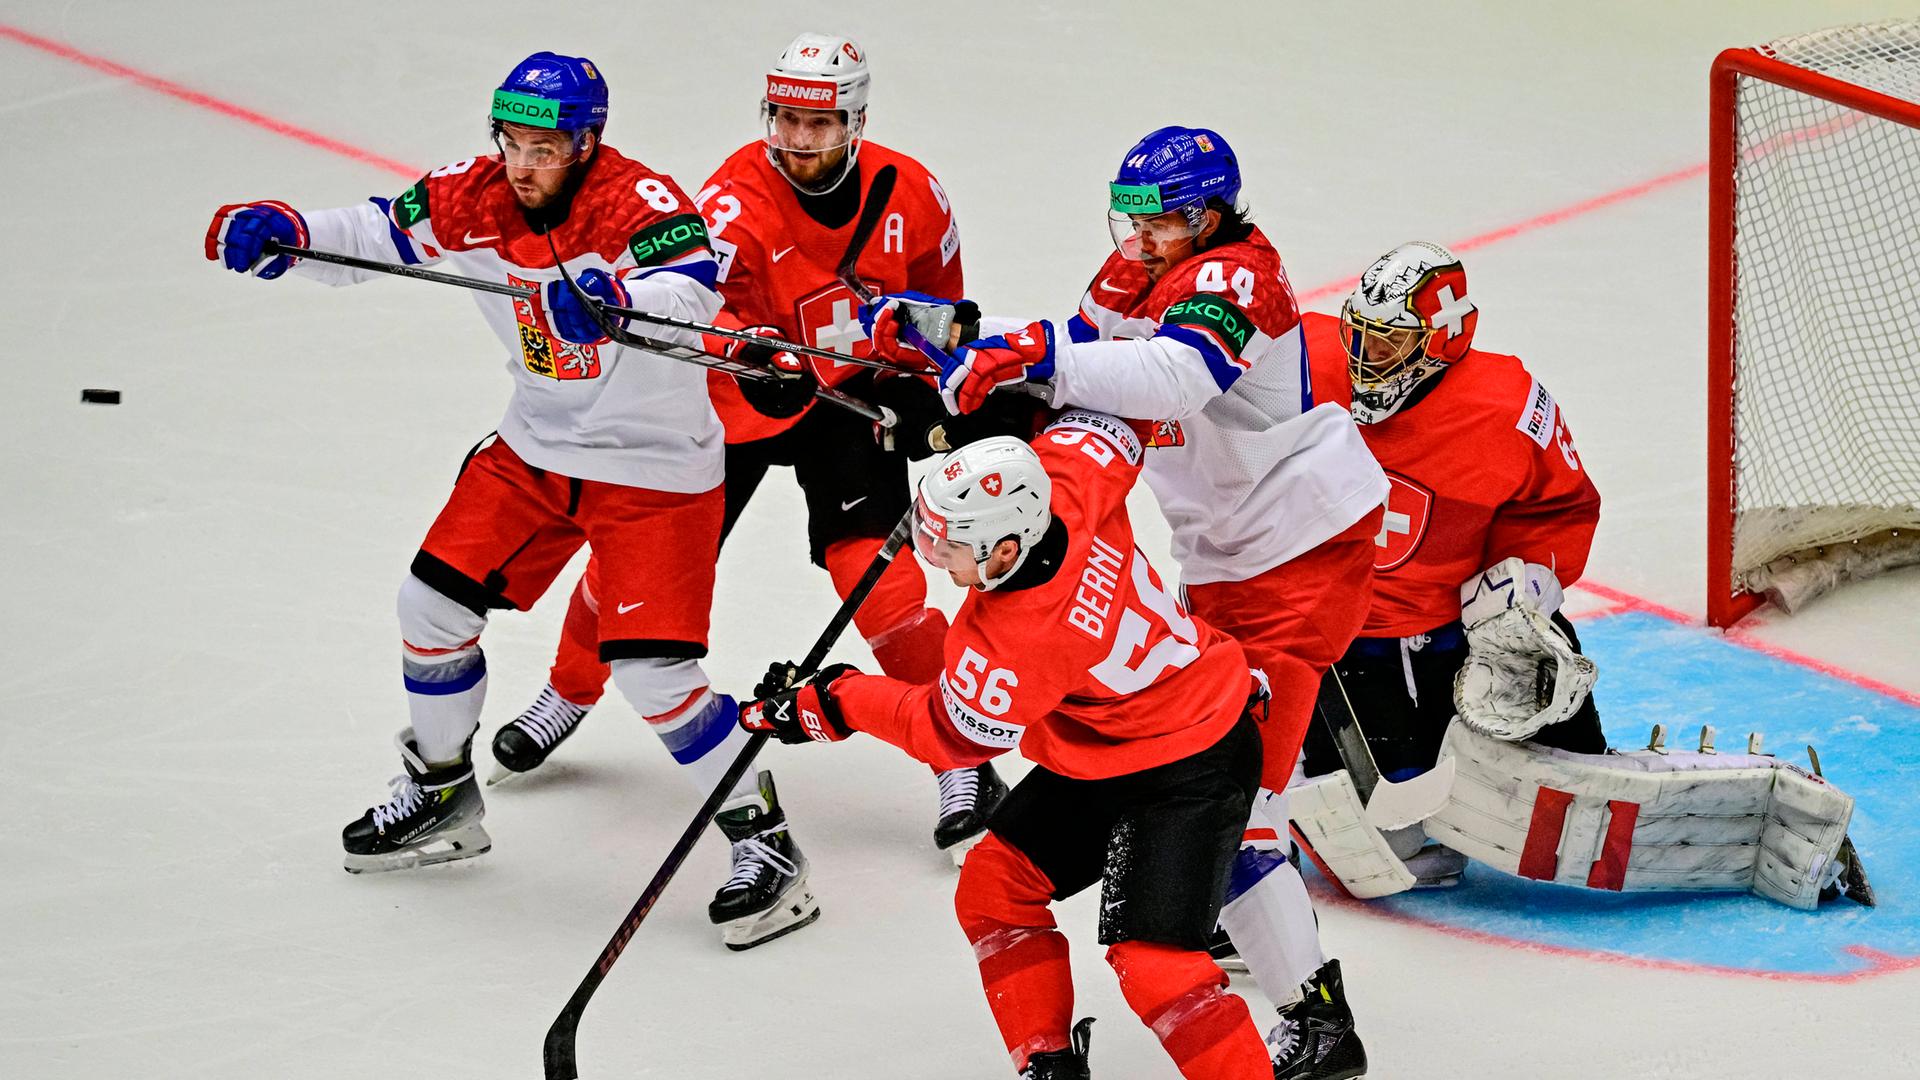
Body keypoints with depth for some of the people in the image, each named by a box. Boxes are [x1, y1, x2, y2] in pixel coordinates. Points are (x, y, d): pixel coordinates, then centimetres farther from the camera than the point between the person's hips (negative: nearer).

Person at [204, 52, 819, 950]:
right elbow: (372, 235, -1)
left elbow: (691, 294, -42)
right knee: (434, 603, 8)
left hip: (653, 465, -7)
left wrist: (614, 300, -63)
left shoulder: (636, 202, -26)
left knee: (652, 670, -15)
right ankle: (441, 794, 31)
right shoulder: (473, 200, -8)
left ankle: (764, 842, -1)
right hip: (535, 448, 7)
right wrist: (279, 233, -20)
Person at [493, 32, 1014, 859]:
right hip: (738, 397, 0)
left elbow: (936, 295, 8)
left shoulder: (910, 194, -14)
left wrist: (921, 387, 5)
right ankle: (569, 696, 34)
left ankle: (965, 766, -7)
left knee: (868, 565, -16)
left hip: (851, 393, 0)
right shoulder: (736, 198, -25)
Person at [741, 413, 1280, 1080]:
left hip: (1192, 771, -10)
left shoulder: (1017, 641, -35)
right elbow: (1108, 430, 3)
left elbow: (946, 734, -15)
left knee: (1150, 955, -21)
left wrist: (830, 703, -5)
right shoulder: (1069, 482, -20)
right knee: (992, 885, 8)